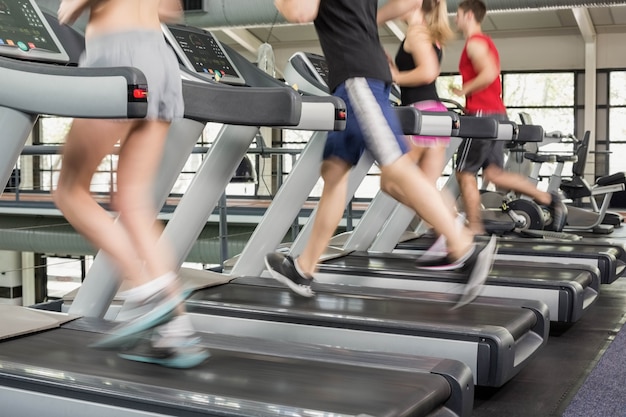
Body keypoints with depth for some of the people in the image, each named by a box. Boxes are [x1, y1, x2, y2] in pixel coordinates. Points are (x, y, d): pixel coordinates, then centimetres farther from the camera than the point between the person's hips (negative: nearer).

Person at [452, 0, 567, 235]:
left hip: (483, 115, -9)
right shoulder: (485, 43, 22)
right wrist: (467, 93, 17)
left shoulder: (474, 42, -9)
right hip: (496, 114, 9)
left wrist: (463, 91, -14)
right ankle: (549, 200, 5)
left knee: (465, 173, -2)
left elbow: (489, 74, -24)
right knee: (494, 173, 9)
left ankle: (475, 229, 1)